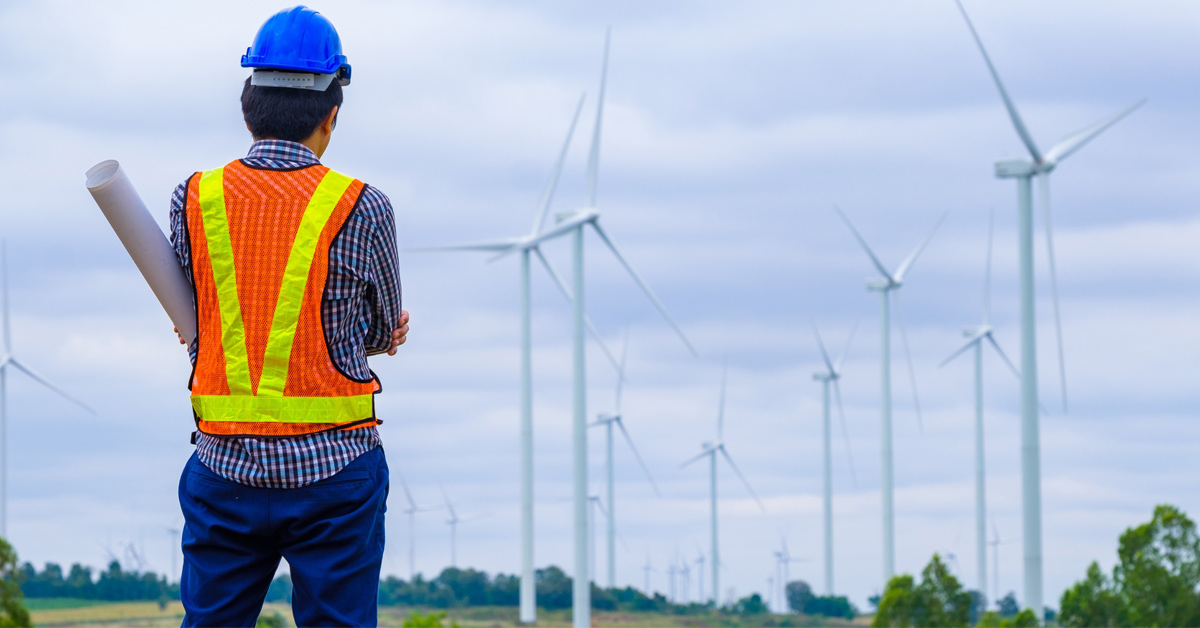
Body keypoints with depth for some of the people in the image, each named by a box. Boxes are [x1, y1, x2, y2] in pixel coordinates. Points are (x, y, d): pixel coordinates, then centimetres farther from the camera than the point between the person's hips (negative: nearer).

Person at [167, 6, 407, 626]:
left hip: (223, 469, 2)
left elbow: (198, 327, 9)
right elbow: (382, 334, 7)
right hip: (332, 466, -2)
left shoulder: (193, 201, 1)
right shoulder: (361, 209, -6)